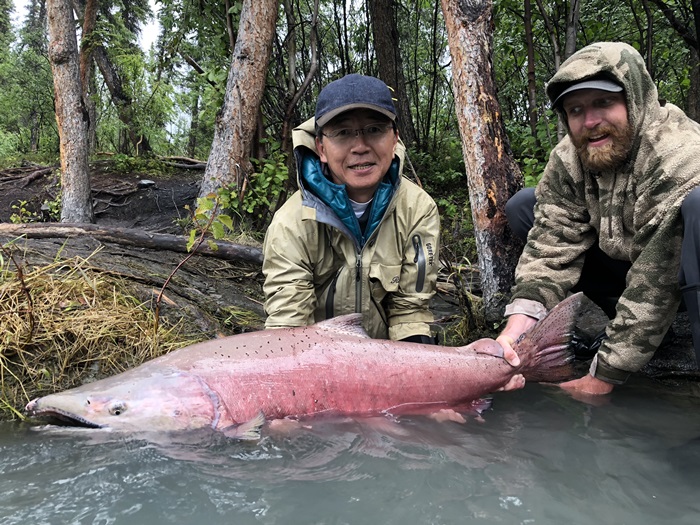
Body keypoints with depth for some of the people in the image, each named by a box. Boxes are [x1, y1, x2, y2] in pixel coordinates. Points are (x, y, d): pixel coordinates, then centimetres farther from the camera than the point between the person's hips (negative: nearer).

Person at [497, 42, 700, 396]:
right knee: (523, 206, -4)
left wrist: (604, 375, -28)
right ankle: (624, 327, 0)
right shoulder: (568, 161, -11)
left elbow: (655, 286, -31)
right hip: (626, 260, 7)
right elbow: (552, 246, -16)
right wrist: (521, 320, -32)